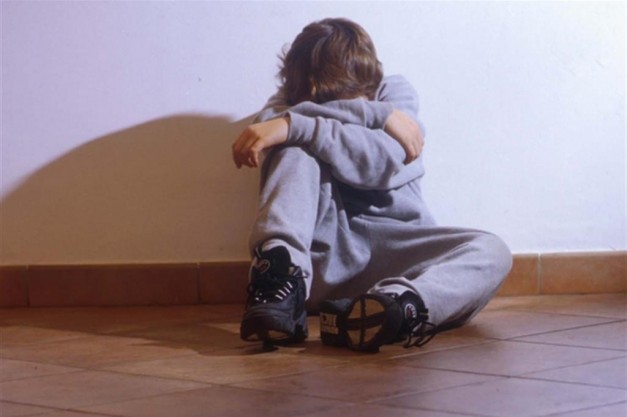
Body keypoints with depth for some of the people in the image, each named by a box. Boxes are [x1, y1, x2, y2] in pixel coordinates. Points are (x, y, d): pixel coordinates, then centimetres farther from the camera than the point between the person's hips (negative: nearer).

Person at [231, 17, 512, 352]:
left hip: (391, 250, 1)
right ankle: (281, 281, -43)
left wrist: (293, 127, -27)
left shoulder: (394, 93, 5)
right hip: (318, 250, 0)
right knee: (299, 148, -22)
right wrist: (376, 114, -19)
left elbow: (384, 161, -17)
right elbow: (267, 125, -18)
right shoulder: (293, 100, 9)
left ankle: (402, 306, -58)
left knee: (491, 252, -26)